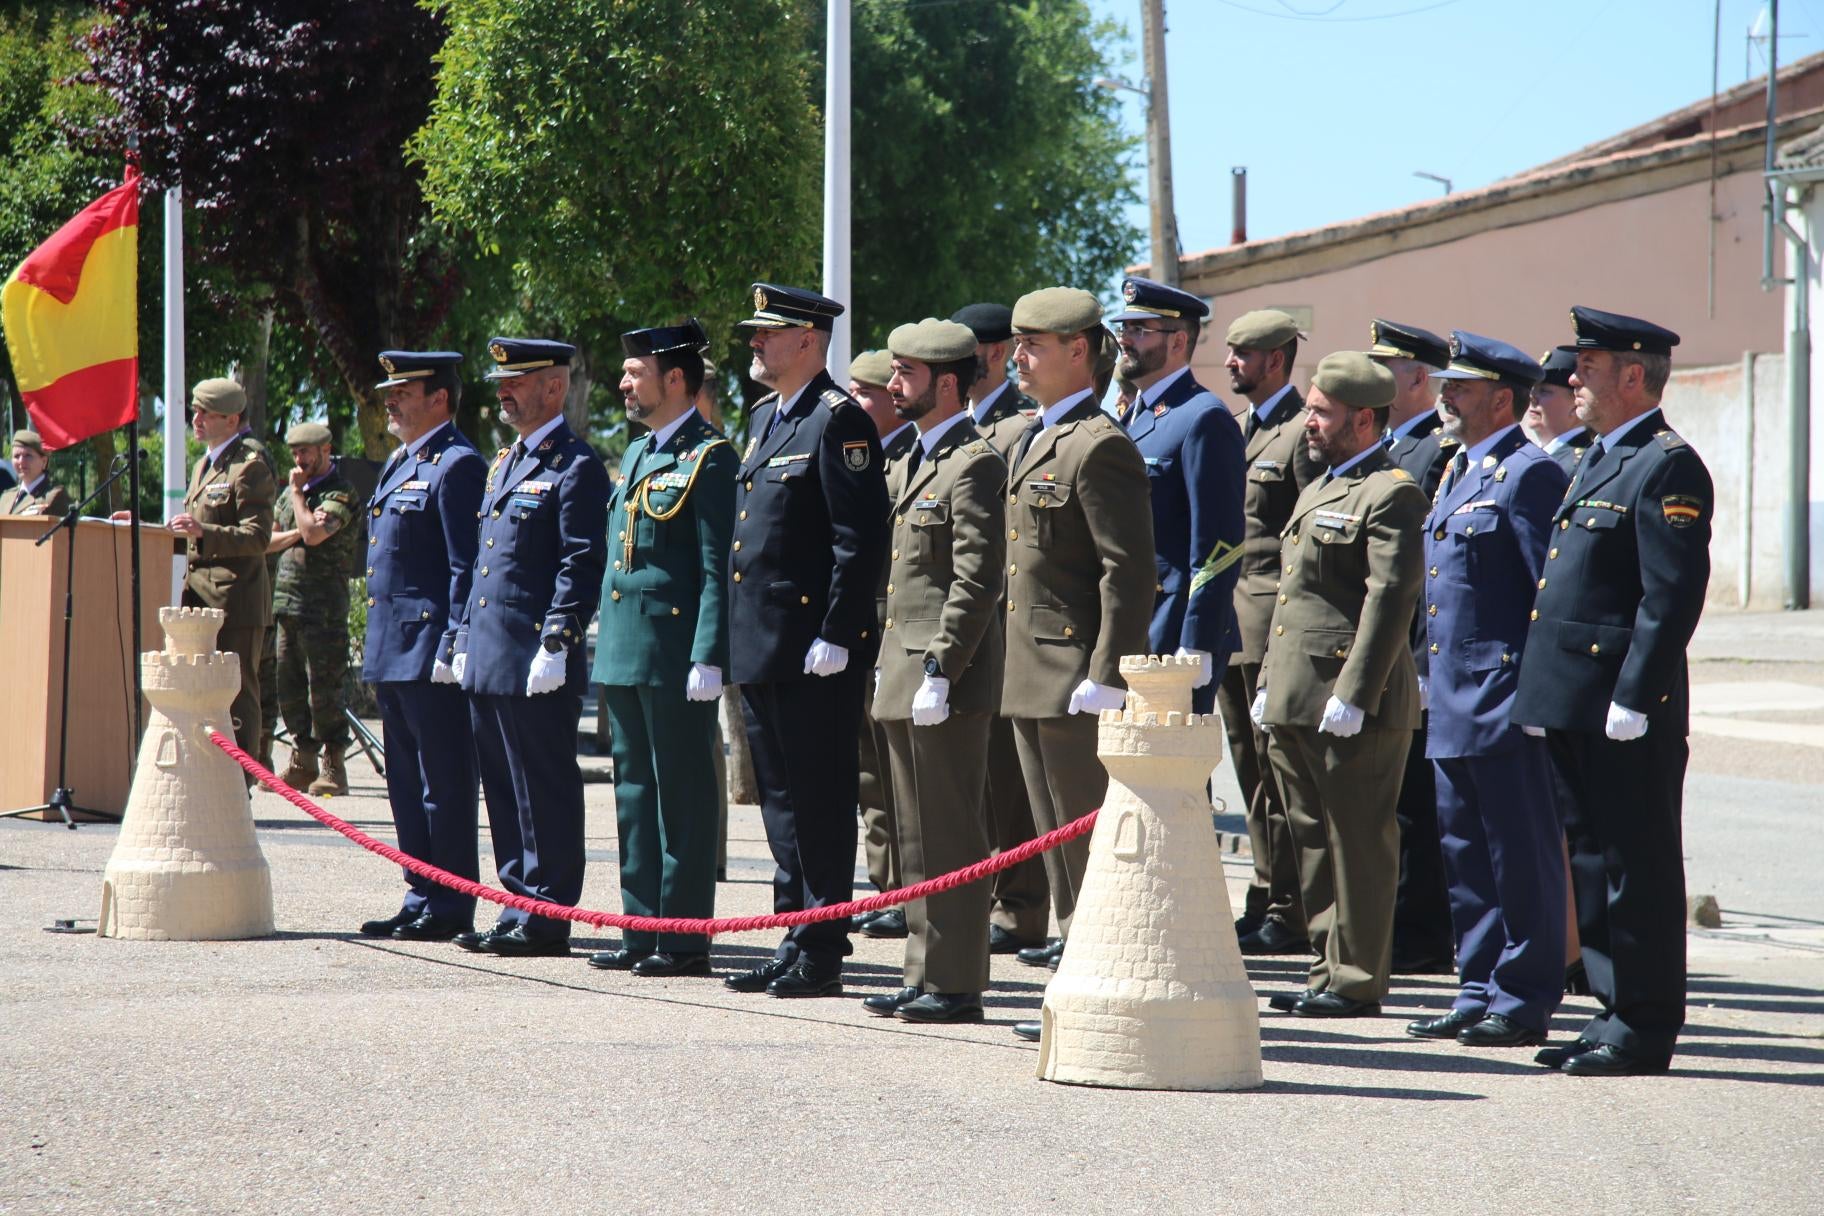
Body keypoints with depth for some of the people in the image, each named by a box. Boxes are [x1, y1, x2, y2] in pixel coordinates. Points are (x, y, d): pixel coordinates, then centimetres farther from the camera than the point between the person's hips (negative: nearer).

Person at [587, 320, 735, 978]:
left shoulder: (708, 456, -9)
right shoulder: (636, 454, 18)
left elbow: (718, 568, -14)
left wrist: (708, 658, -20)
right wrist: (607, 643, 19)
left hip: (676, 655, -9)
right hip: (625, 652, 9)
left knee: (682, 794, -4)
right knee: (634, 790, 11)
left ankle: (685, 939, -1)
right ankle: (641, 929, 17)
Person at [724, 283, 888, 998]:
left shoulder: (838, 420, -11)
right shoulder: (765, 418, 18)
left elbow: (862, 539, -17)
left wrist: (835, 637, -20)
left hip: (813, 651, -10)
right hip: (762, 646, 10)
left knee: (820, 801, -4)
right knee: (780, 799, 12)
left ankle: (822, 955, -1)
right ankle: (794, 943, 18)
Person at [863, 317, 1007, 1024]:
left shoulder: (973, 463, -11)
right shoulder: (906, 466, 19)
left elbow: (976, 581, -18)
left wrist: (939, 672, -21)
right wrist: (892, 669, 18)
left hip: (946, 680, -10)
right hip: (904, 678, 10)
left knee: (951, 839, -7)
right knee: (918, 839, 12)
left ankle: (957, 984, -4)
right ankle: (926, 976, 18)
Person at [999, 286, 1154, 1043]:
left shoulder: (1100, 447, -14)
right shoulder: (1033, 443, 17)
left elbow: (1129, 571, -19)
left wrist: (1106, 676, -22)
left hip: (1078, 681, -10)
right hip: (1033, 681, 10)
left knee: (1094, 848, -6)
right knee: (1060, 850, 13)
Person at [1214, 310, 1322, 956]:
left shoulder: (1304, 431, -9)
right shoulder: (1242, 430, 19)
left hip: (1274, 620, -9)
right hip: (1230, 623, 9)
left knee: (1277, 772, -7)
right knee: (1254, 774, 12)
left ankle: (1287, 915, -4)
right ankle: (1266, 901, 18)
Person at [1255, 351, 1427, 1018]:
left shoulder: (1392, 495, -10)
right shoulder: (1317, 491, 21)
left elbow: (1390, 599, -18)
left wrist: (1352, 695, -22)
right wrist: (1269, 685, 20)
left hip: (1354, 709, -10)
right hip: (1296, 703, 10)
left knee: (1357, 842, -3)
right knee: (1314, 838, 13)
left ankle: (1356, 981, 1)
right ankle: (1331, 969, 20)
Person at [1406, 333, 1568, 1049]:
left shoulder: (1530, 474, -10)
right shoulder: (1456, 472, 18)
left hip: (1504, 701, -10)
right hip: (1452, 703, 10)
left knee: (1520, 853, -3)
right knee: (1464, 851, 12)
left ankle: (1523, 1002, 1)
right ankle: (1479, 993, 19)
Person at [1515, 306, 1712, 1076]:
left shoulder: (1667, 468, -12)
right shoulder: (1600, 462, 19)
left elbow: (1674, 595, -19)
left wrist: (1633, 700, -21)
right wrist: (1545, 697, 18)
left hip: (1626, 711, -10)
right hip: (1578, 710, 10)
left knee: (1638, 867, -4)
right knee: (1595, 863, 13)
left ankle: (1645, 1029, 1)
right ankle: (1617, 1013, 20)